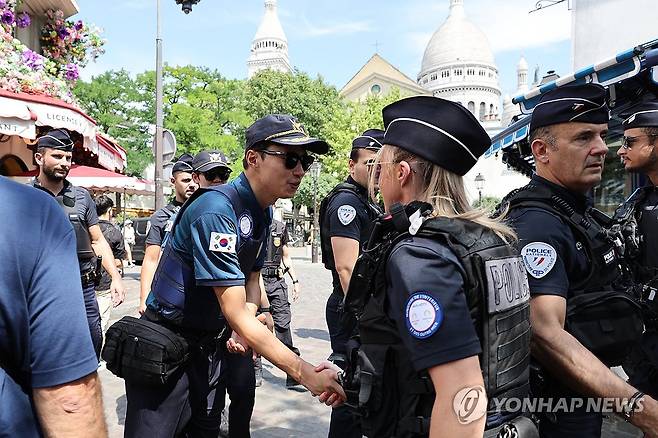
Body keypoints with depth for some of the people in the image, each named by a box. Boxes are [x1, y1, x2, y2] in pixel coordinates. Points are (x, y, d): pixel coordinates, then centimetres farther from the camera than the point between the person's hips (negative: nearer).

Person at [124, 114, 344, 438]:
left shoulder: (263, 213, 2)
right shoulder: (216, 211, -26)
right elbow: (236, 314, -27)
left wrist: (244, 330, -6)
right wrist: (304, 373, -27)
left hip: (210, 346, 8)